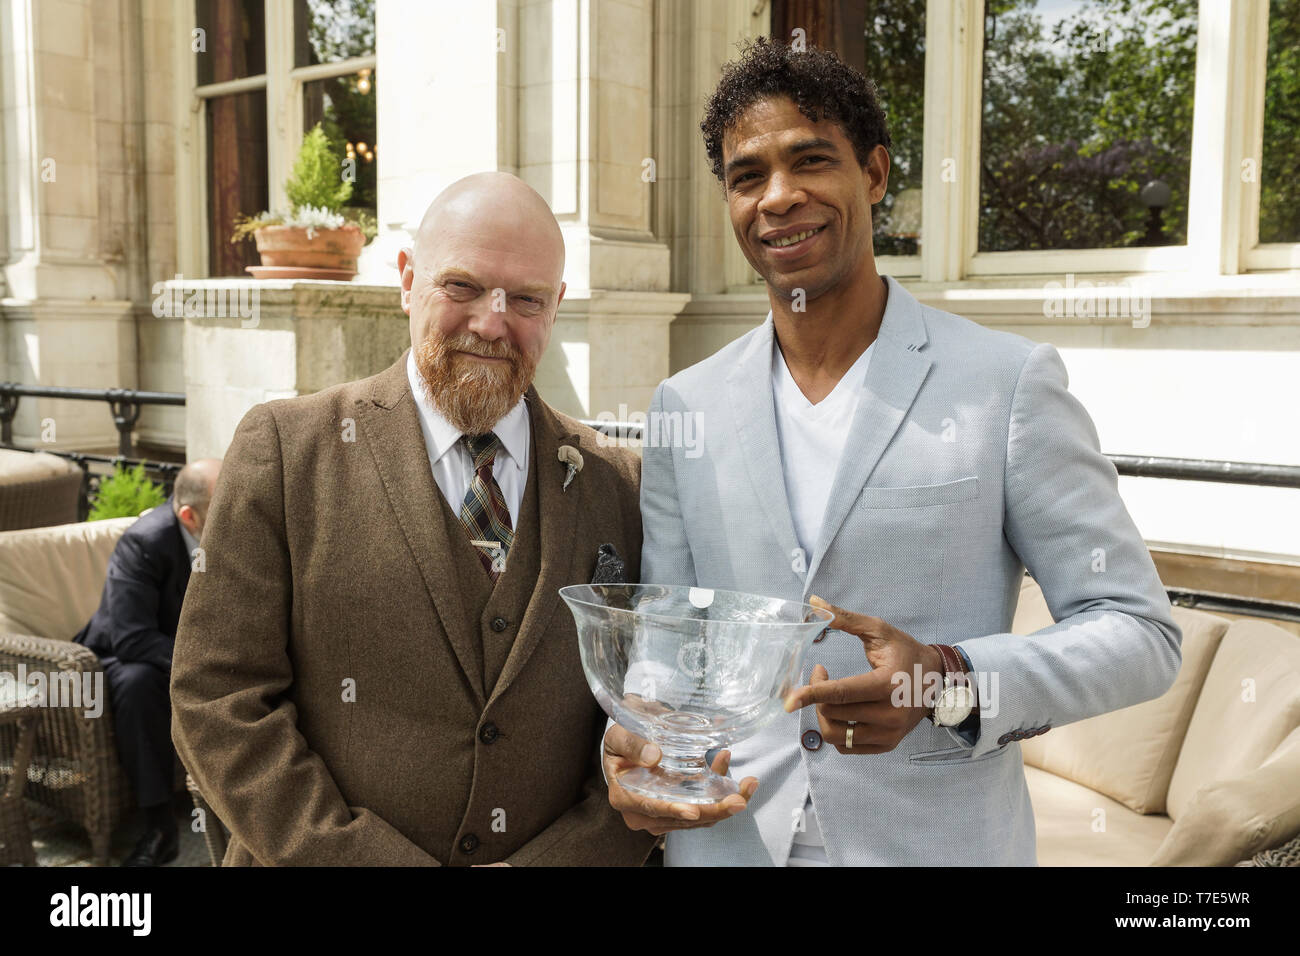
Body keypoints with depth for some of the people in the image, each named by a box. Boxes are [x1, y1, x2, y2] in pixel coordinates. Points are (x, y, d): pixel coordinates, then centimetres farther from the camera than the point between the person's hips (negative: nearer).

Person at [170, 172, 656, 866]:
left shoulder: (618, 487, -3)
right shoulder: (284, 447, -9)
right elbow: (219, 701, -12)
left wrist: (555, 859, -17)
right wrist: (357, 857, -20)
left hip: (558, 850, 2)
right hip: (318, 858, -1)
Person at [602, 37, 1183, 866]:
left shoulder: (1010, 383, -8)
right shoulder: (686, 408, 2)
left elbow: (1142, 633, -7)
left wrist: (951, 682, -23)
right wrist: (629, 747, -13)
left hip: (939, 838, -3)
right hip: (724, 840, 3)